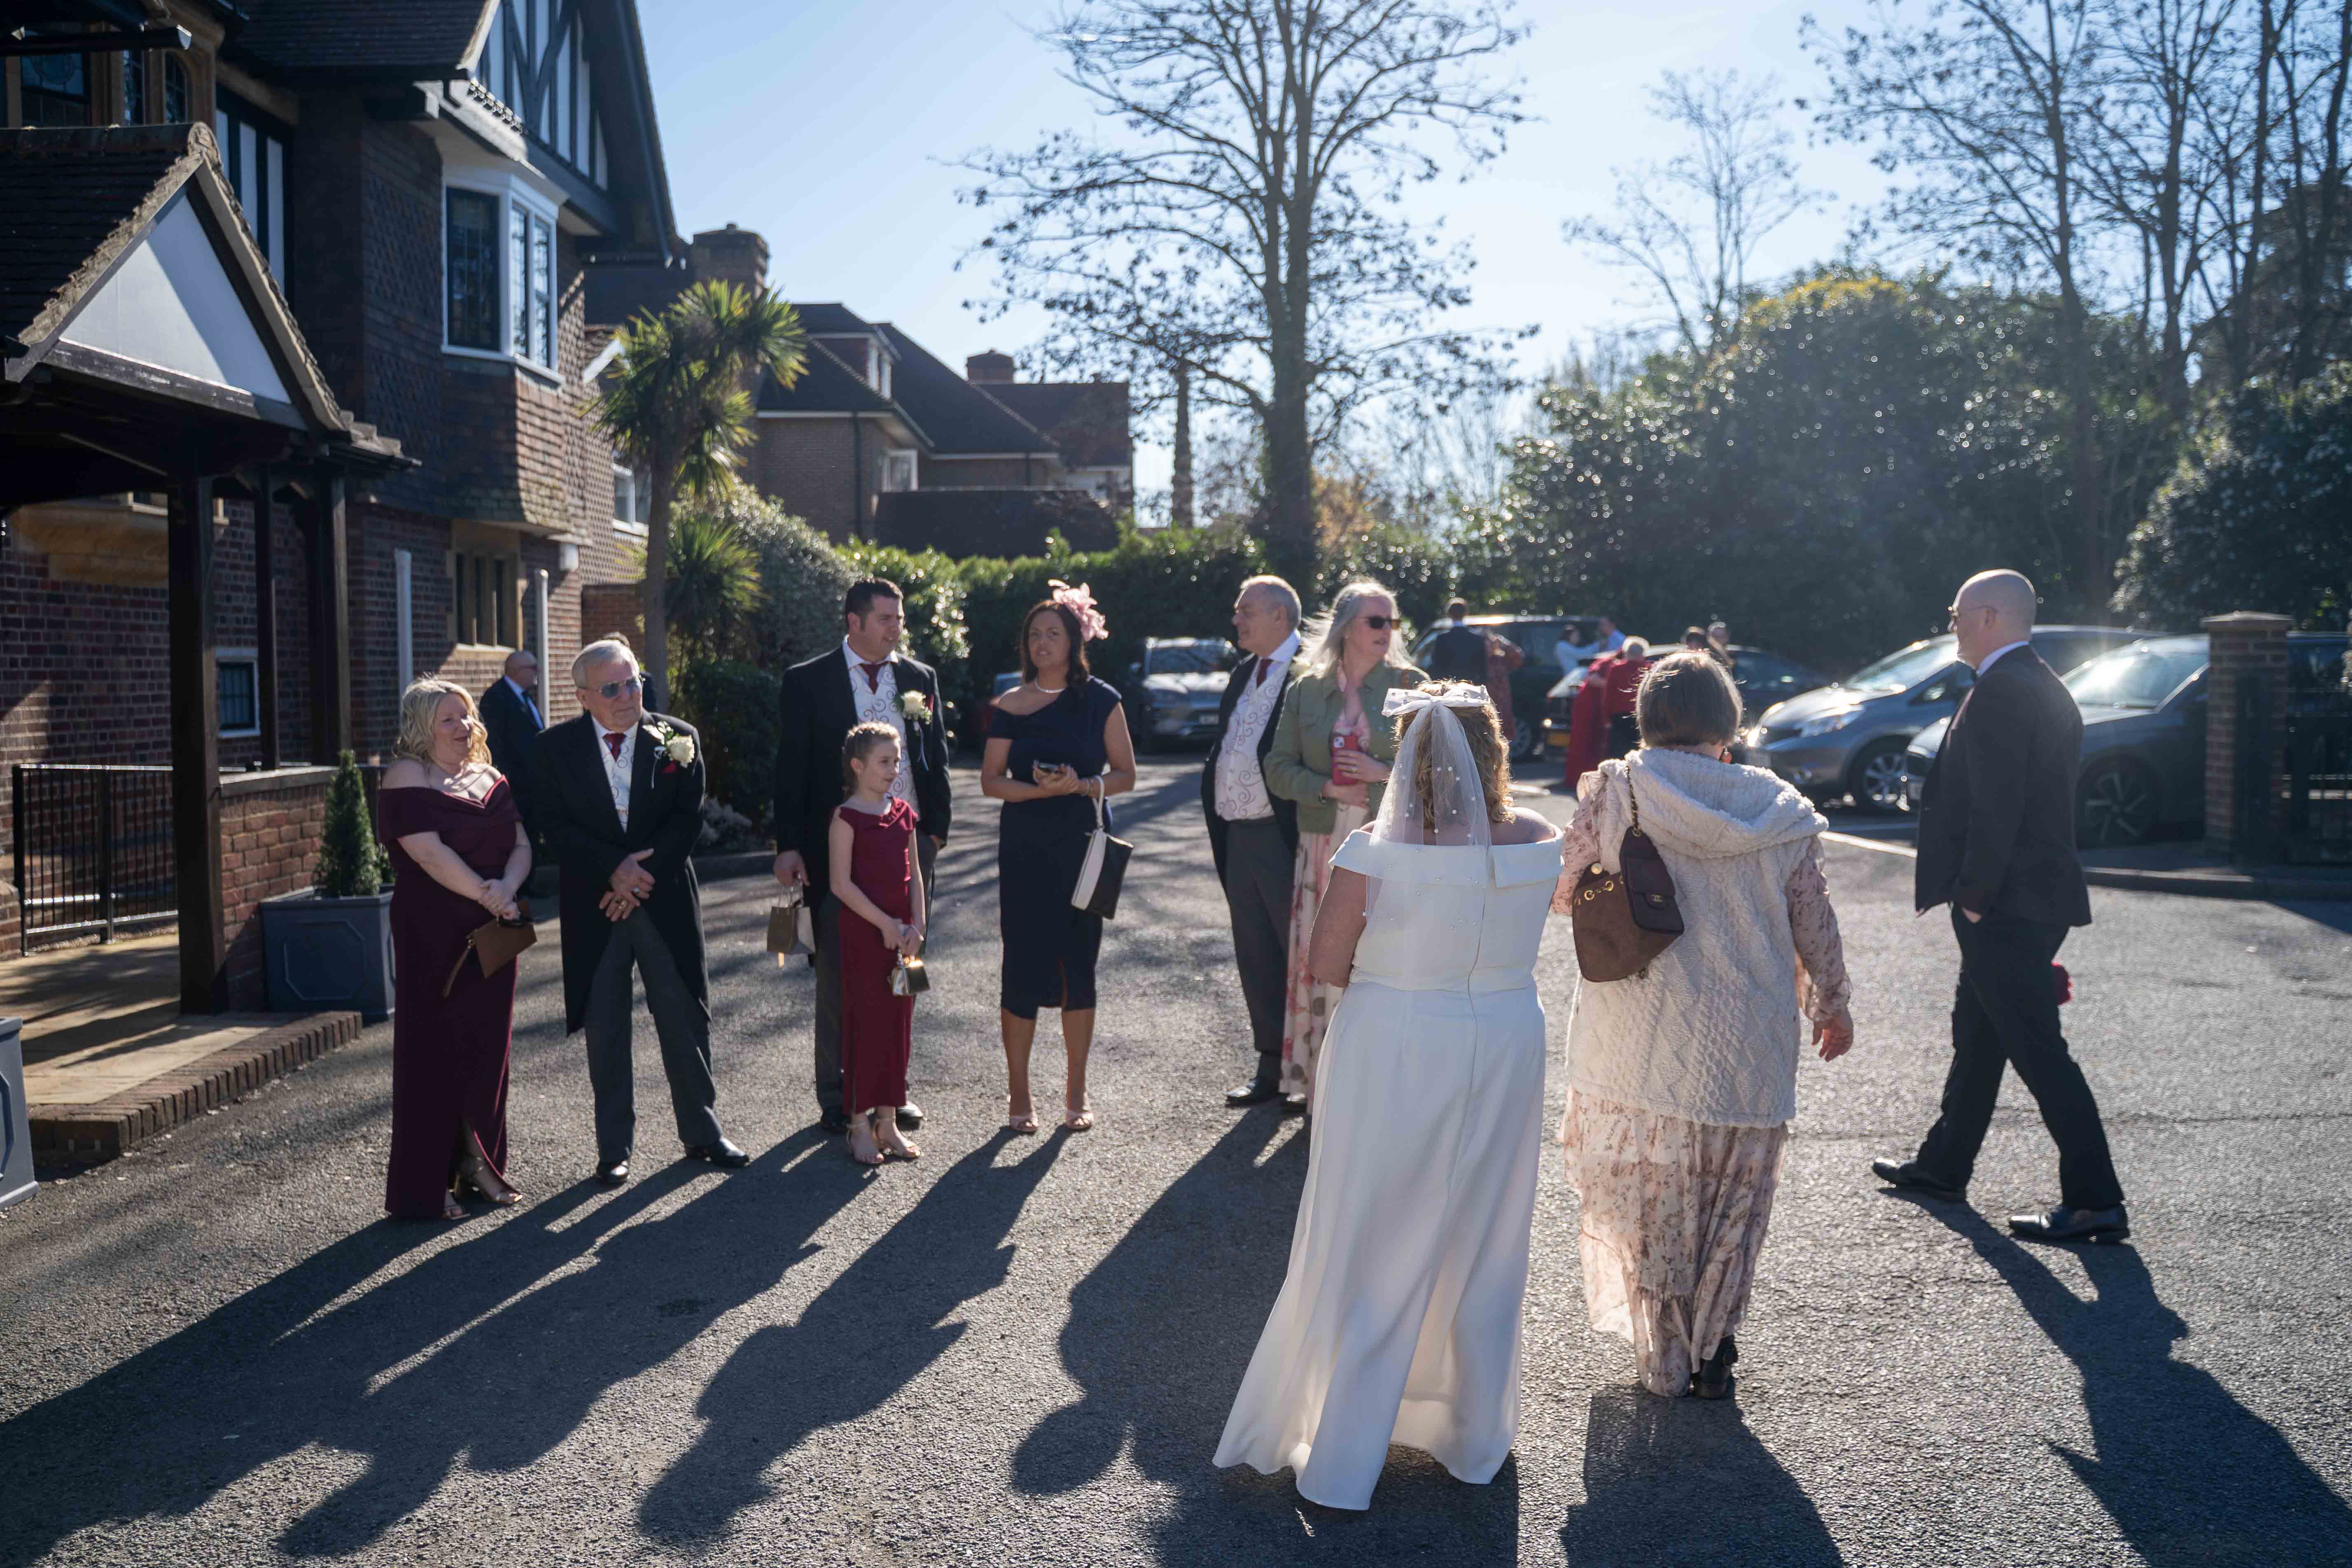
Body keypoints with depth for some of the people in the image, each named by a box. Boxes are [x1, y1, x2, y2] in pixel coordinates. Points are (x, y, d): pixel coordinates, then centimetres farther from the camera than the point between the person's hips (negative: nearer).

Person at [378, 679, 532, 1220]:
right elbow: (428, 852, -16)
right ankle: (425, 1189, 6)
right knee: (435, 1050, -2)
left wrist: (508, 886, -15)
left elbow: (522, 844, 5)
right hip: (432, 933, -6)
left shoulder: (492, 780, 13)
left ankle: (480, 1166, 22)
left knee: (488, 1045, 9)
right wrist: (487, 896, -18)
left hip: (492, 932, 6)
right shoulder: (407, 777, -6)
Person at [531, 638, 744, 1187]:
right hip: (593, 906, 0)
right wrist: (614, 870, -17)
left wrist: (642, 876, -13)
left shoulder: (678, 739, 1)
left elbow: (687, 819, -4)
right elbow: (556, 827, -5)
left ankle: (701, 1133, 21)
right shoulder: (555, 748, 0)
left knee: (686, 1019, 7)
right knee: (605, 1030, 6)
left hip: (666, 900, 1)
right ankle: (614, 1150, 16)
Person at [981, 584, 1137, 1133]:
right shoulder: (1012, 706, 4)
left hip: (1082, 846, 0)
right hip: (1025, 850, 0)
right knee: (1023, 965, -2)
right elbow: (990, 780, 2)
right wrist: (1039, 789, -15)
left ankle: (1076, 1093, 16)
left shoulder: (1101, 701, 4)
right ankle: (1018, 1094, 9)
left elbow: (1125, 775, 3)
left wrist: (1082, 785, -15)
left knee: (1079, 966, 5)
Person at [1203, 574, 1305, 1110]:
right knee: (1256, 960, 14)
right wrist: (1217, 821, 12)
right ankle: (1272, 1067, 25)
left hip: (1287, 839, -8)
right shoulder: (1244, 673, 16)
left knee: (1301, 957, 1)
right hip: (1240, 839, 8)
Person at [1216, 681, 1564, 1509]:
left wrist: (1396, 975, 4)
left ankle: (1342, 1460, 20)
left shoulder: (1377, 851, -19)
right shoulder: (1537, 843, -8)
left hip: (1392, 1058, -3)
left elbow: (1327, 964, -12)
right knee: (1482, 1250, 19)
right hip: (1505, 1050, 3)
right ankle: (1477, 1440, 36)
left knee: (1369, 1253, 11)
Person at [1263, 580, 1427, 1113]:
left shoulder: (1409, 685, 4)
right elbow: (1278, 768, 8)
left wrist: (1384, 772, -12)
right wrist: (1328, 788, -7)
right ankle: (1321, 1082, 13)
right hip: (1324, 847, 2)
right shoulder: (1305, 691, 9)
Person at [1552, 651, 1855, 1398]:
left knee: (1647, 1199, 14)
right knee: (1734, 1197, 18)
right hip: (1748, 1046, 2)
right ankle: (1712, 1350, 22)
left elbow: (1564, 892, -2)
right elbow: (1814, 919, 7)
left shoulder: (1616, 789, -7)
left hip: (1639, 1042, -1)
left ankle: (1665, 1360, 21)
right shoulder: (1779, 807, -1)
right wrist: (1832, 1003, 23)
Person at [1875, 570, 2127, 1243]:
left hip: (2005, 907, -11)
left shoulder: (2001, 690, -17)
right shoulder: (2048, 689, 14)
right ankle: (1943, 1164, 34)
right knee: (1977, 1033, 20)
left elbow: (1997, 806, -23)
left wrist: (1974, 896, -17)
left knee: (2038, 1049, -6)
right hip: (2038, 896, 11)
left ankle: (2097, 1201, -2)